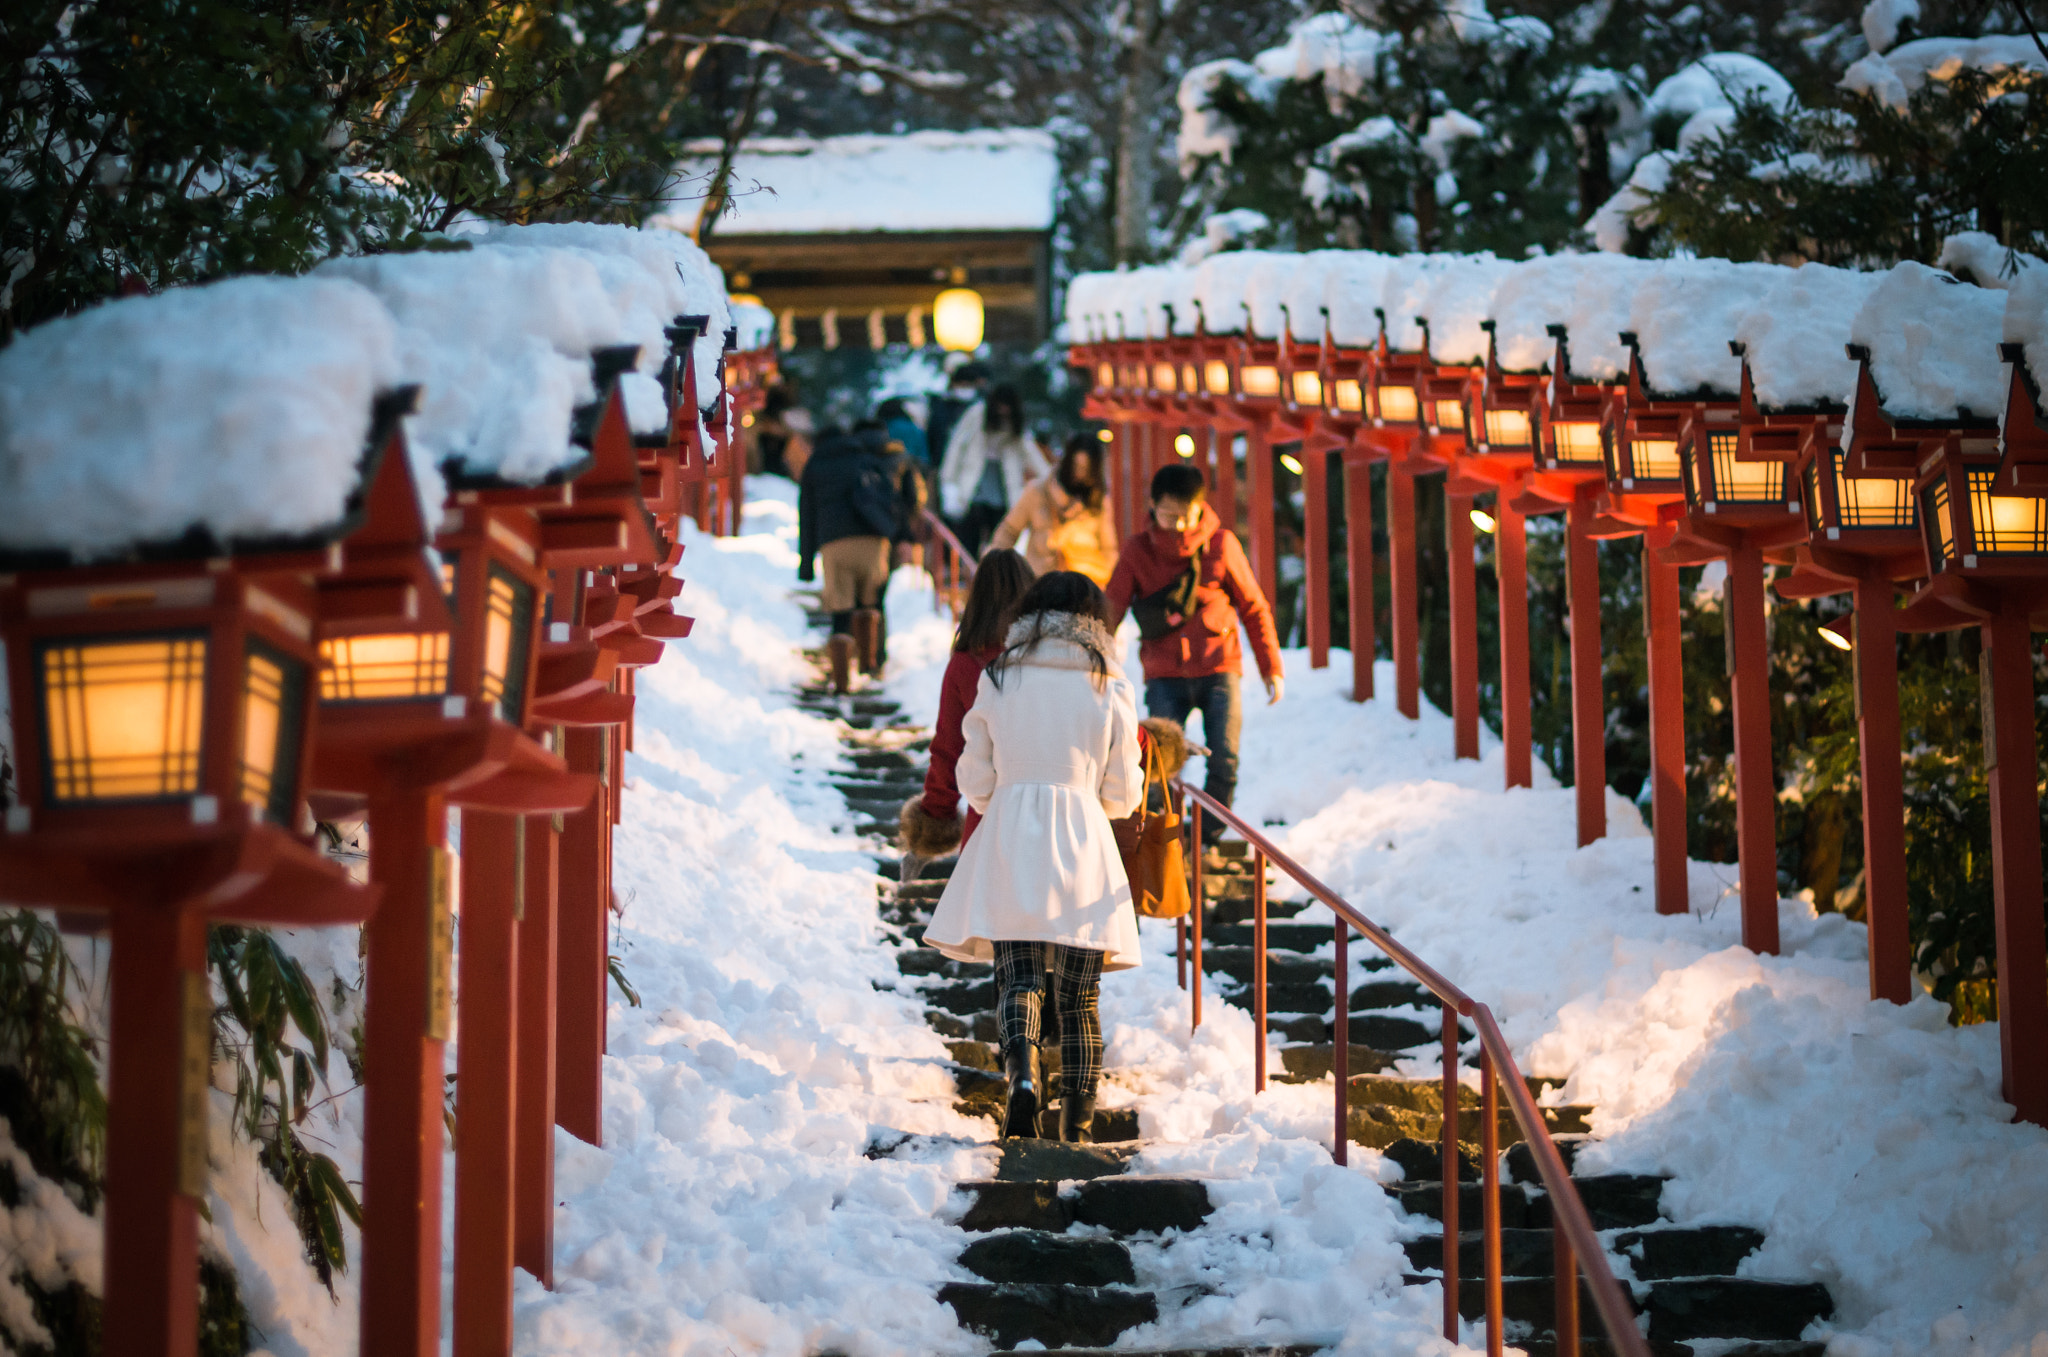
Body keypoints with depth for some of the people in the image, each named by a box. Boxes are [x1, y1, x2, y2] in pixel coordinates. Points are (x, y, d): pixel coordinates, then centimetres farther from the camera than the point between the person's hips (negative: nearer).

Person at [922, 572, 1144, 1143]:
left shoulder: (998, 678, 5)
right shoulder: (1112, 688, 3)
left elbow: (976, 783, 8)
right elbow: (1121, 795, 7)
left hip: (1009, 842, 0)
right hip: (1084, 846, 0)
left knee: (1018, 980, -1)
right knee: (1079, 1002, 8)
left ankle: (1021, 1071, -30)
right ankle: (1077, 1132, 11)